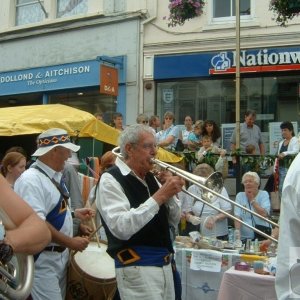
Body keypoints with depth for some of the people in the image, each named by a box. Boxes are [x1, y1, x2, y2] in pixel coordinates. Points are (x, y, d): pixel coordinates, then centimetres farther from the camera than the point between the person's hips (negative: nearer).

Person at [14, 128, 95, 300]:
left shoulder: (55, 176, 7)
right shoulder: (31, 180, -23)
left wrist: (75, 213, 6)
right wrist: (70, 242, -23)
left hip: (61, 254, 9)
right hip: (42, 259, -9)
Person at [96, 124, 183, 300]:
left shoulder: (150, 178, 10)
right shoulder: (110, 180, -11)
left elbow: (173, 222, 14)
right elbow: (122, 228, -25)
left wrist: (171, 195, -5)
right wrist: (159, 196, -23)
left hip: (164, 264, 7)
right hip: (137, 268, -7)